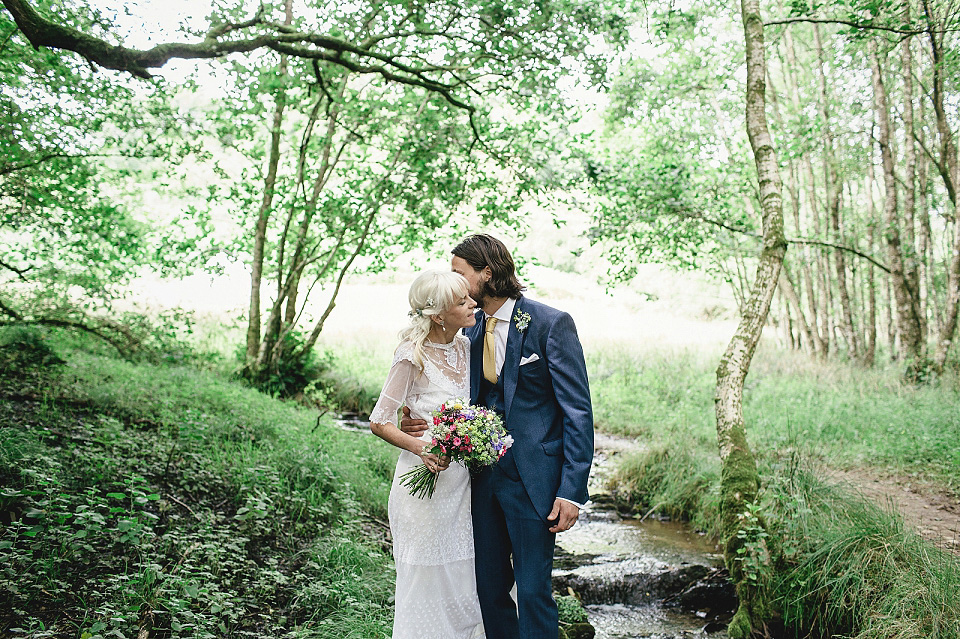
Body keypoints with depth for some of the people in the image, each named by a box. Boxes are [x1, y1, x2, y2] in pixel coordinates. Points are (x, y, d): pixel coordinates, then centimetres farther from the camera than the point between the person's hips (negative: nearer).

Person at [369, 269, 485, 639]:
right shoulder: (412, 356, -15)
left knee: (464, 579, 15)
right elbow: (379, 421, -11)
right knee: (427, 581, 7)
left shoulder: (465, 348, 4)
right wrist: (420, 447, -24)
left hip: (462, 480, 6)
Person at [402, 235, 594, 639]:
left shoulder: (551, 324, -10)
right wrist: (419, 421, -5)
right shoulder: (469, 332, 9)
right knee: (488, 588, 14)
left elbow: (578, 411, -11)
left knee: (533, 590, 1)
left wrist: (572, 490, -16)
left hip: (532, 479, -6)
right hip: (484, 476, 6)